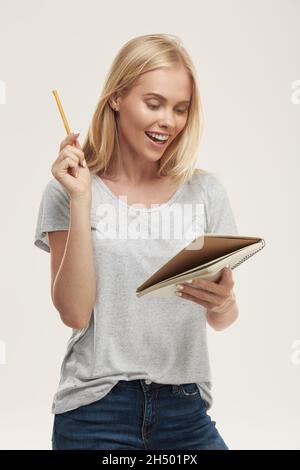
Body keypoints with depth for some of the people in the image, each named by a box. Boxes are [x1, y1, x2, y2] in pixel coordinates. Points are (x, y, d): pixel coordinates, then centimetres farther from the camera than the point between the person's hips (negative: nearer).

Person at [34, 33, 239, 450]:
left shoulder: (205, 191, 2)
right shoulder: (69, 188, -3)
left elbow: (222, 321, 7)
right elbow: (75, 313, -11)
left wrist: (223, 303, -16)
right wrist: (80, 200, -15)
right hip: (96, 409, -2)